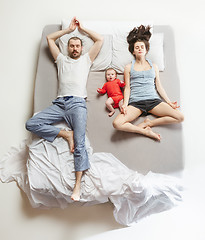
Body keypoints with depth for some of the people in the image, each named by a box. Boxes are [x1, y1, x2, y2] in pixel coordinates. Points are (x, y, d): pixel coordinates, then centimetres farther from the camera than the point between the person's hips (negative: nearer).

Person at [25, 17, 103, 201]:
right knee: (31, 124, -17)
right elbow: (50, 38, 34)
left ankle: (78, 184, -19)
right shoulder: (61, 59, 29)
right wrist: (69, 29, 32)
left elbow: (100, 39, 25)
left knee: (79, 142, -19)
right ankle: (65, 134, -12)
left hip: (77, 103, -3)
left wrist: (82, 28, 32)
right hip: (59, 103, 3)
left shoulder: (86, 59, 25)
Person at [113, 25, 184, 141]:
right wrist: (125, 104, -8)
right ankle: (146, 131, -14)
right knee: (117, 123, -30)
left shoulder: (154, 66, 21)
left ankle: (148, 123, -8)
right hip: (135, 102, -2)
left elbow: (159, 86, 18)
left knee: (180, 117, -19)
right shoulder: (129, 67, 15)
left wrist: (169, 102, 7)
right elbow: (127, 88, 8)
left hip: (153, 100, 3)